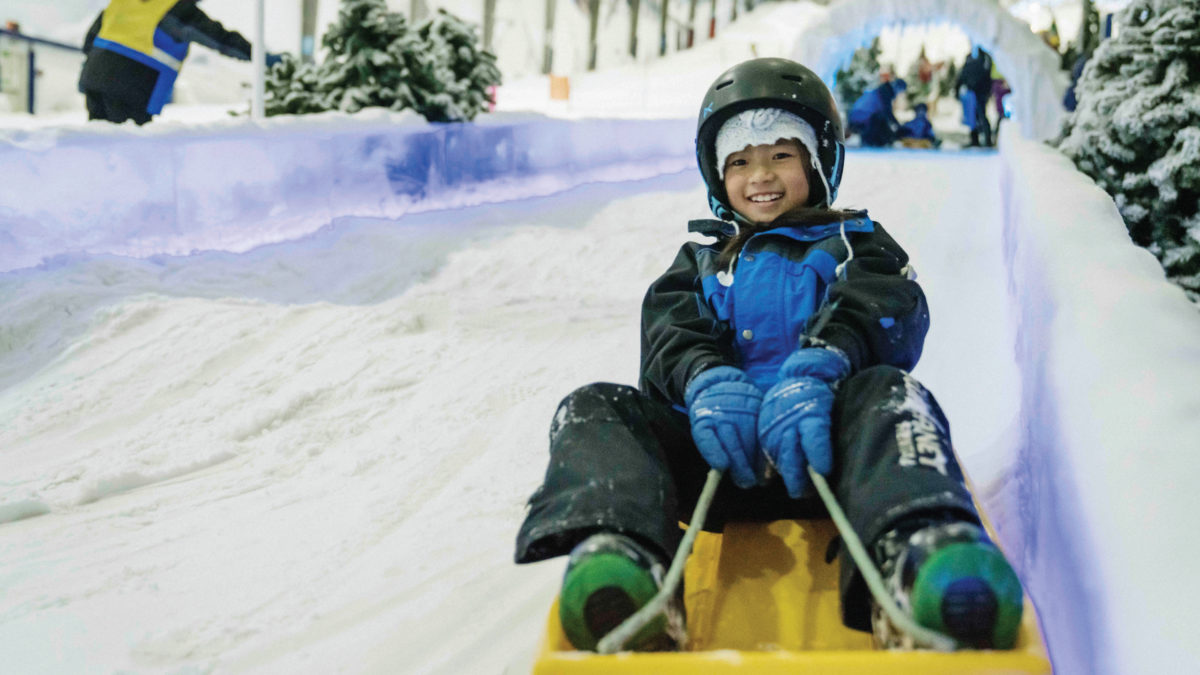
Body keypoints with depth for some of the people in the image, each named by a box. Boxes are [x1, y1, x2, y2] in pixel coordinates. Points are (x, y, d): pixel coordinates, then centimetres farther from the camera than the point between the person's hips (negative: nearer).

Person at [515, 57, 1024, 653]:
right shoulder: (702, 256, 33)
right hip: (717, 447, 2)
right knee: (592, 409, -21)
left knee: (888, 391, -33)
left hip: (818, 446, -2)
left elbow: (878, 311, 2)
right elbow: (669, 327, 11)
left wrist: (815, 371, -23)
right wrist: (705, 379, -16)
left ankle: (918, 552, -65)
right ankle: (622, 557, -54)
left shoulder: (854, 243, 26)